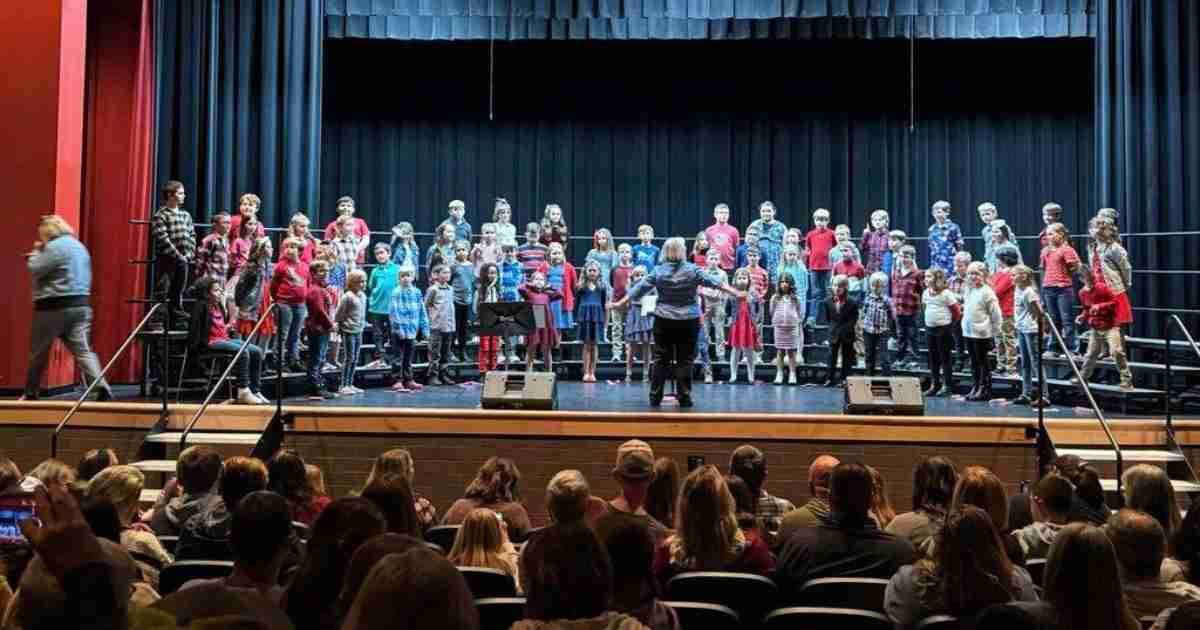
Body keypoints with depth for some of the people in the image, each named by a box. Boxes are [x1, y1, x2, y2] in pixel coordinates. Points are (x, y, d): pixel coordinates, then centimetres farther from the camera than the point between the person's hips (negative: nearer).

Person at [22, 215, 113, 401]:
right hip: (81, 304, 7)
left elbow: (36, 270, -12)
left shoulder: (55, 246, -10)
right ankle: (102, 387, -23)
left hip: (54, 306, -7)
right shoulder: (79, 246, 18)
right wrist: (39, 255, 22)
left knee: (38, 353, 10)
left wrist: (36, 252, 5)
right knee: (83, 350, -4)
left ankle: (30, 394, 23)